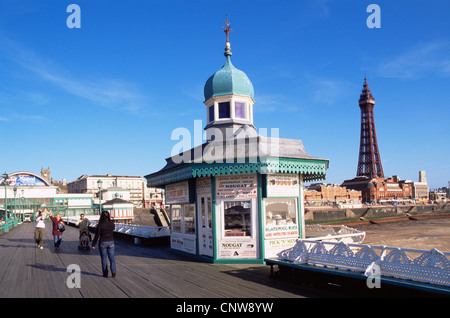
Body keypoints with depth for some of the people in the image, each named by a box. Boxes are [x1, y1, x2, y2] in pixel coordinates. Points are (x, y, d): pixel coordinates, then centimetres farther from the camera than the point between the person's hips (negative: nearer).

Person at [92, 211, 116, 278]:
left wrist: (93, 244, 0)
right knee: (111, 257, 9)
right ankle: (113, 271, -8)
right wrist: (110, 220, 15)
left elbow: (97, 236, -12)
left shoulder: (100, 225, -15)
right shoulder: (111, 223, -6)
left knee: (104, 258, 11)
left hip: (102, 243, -2)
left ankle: (105, 273, 17)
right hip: (111, 242, 2)